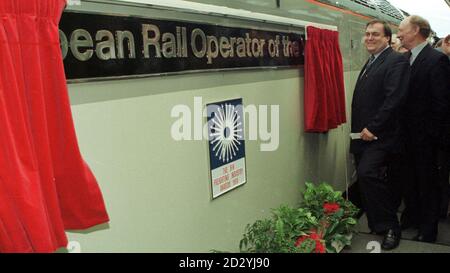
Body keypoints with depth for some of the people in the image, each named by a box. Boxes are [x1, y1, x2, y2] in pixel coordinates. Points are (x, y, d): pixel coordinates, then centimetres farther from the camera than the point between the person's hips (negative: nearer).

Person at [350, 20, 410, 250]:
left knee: (367, 173, -20)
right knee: (366, 178, 10)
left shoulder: (396, 61, -9)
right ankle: (375, 225, 24)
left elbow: (394, 99, -19)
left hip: (379, 136, -9)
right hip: (363, 135, 9)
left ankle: (390, 227, -4)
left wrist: (373, 128, -20)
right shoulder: (370, 63, 20)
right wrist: (358, 131, 13)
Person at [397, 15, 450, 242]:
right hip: (407, 135, 7)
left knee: (427, 182, 8)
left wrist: (431, 134, -16)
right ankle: (411, 216, 38)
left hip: (424, 138, -7)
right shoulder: (405, 60, 8)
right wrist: (401, 129, 5)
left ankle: (428, 230, 24)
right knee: (409, 179, 19)